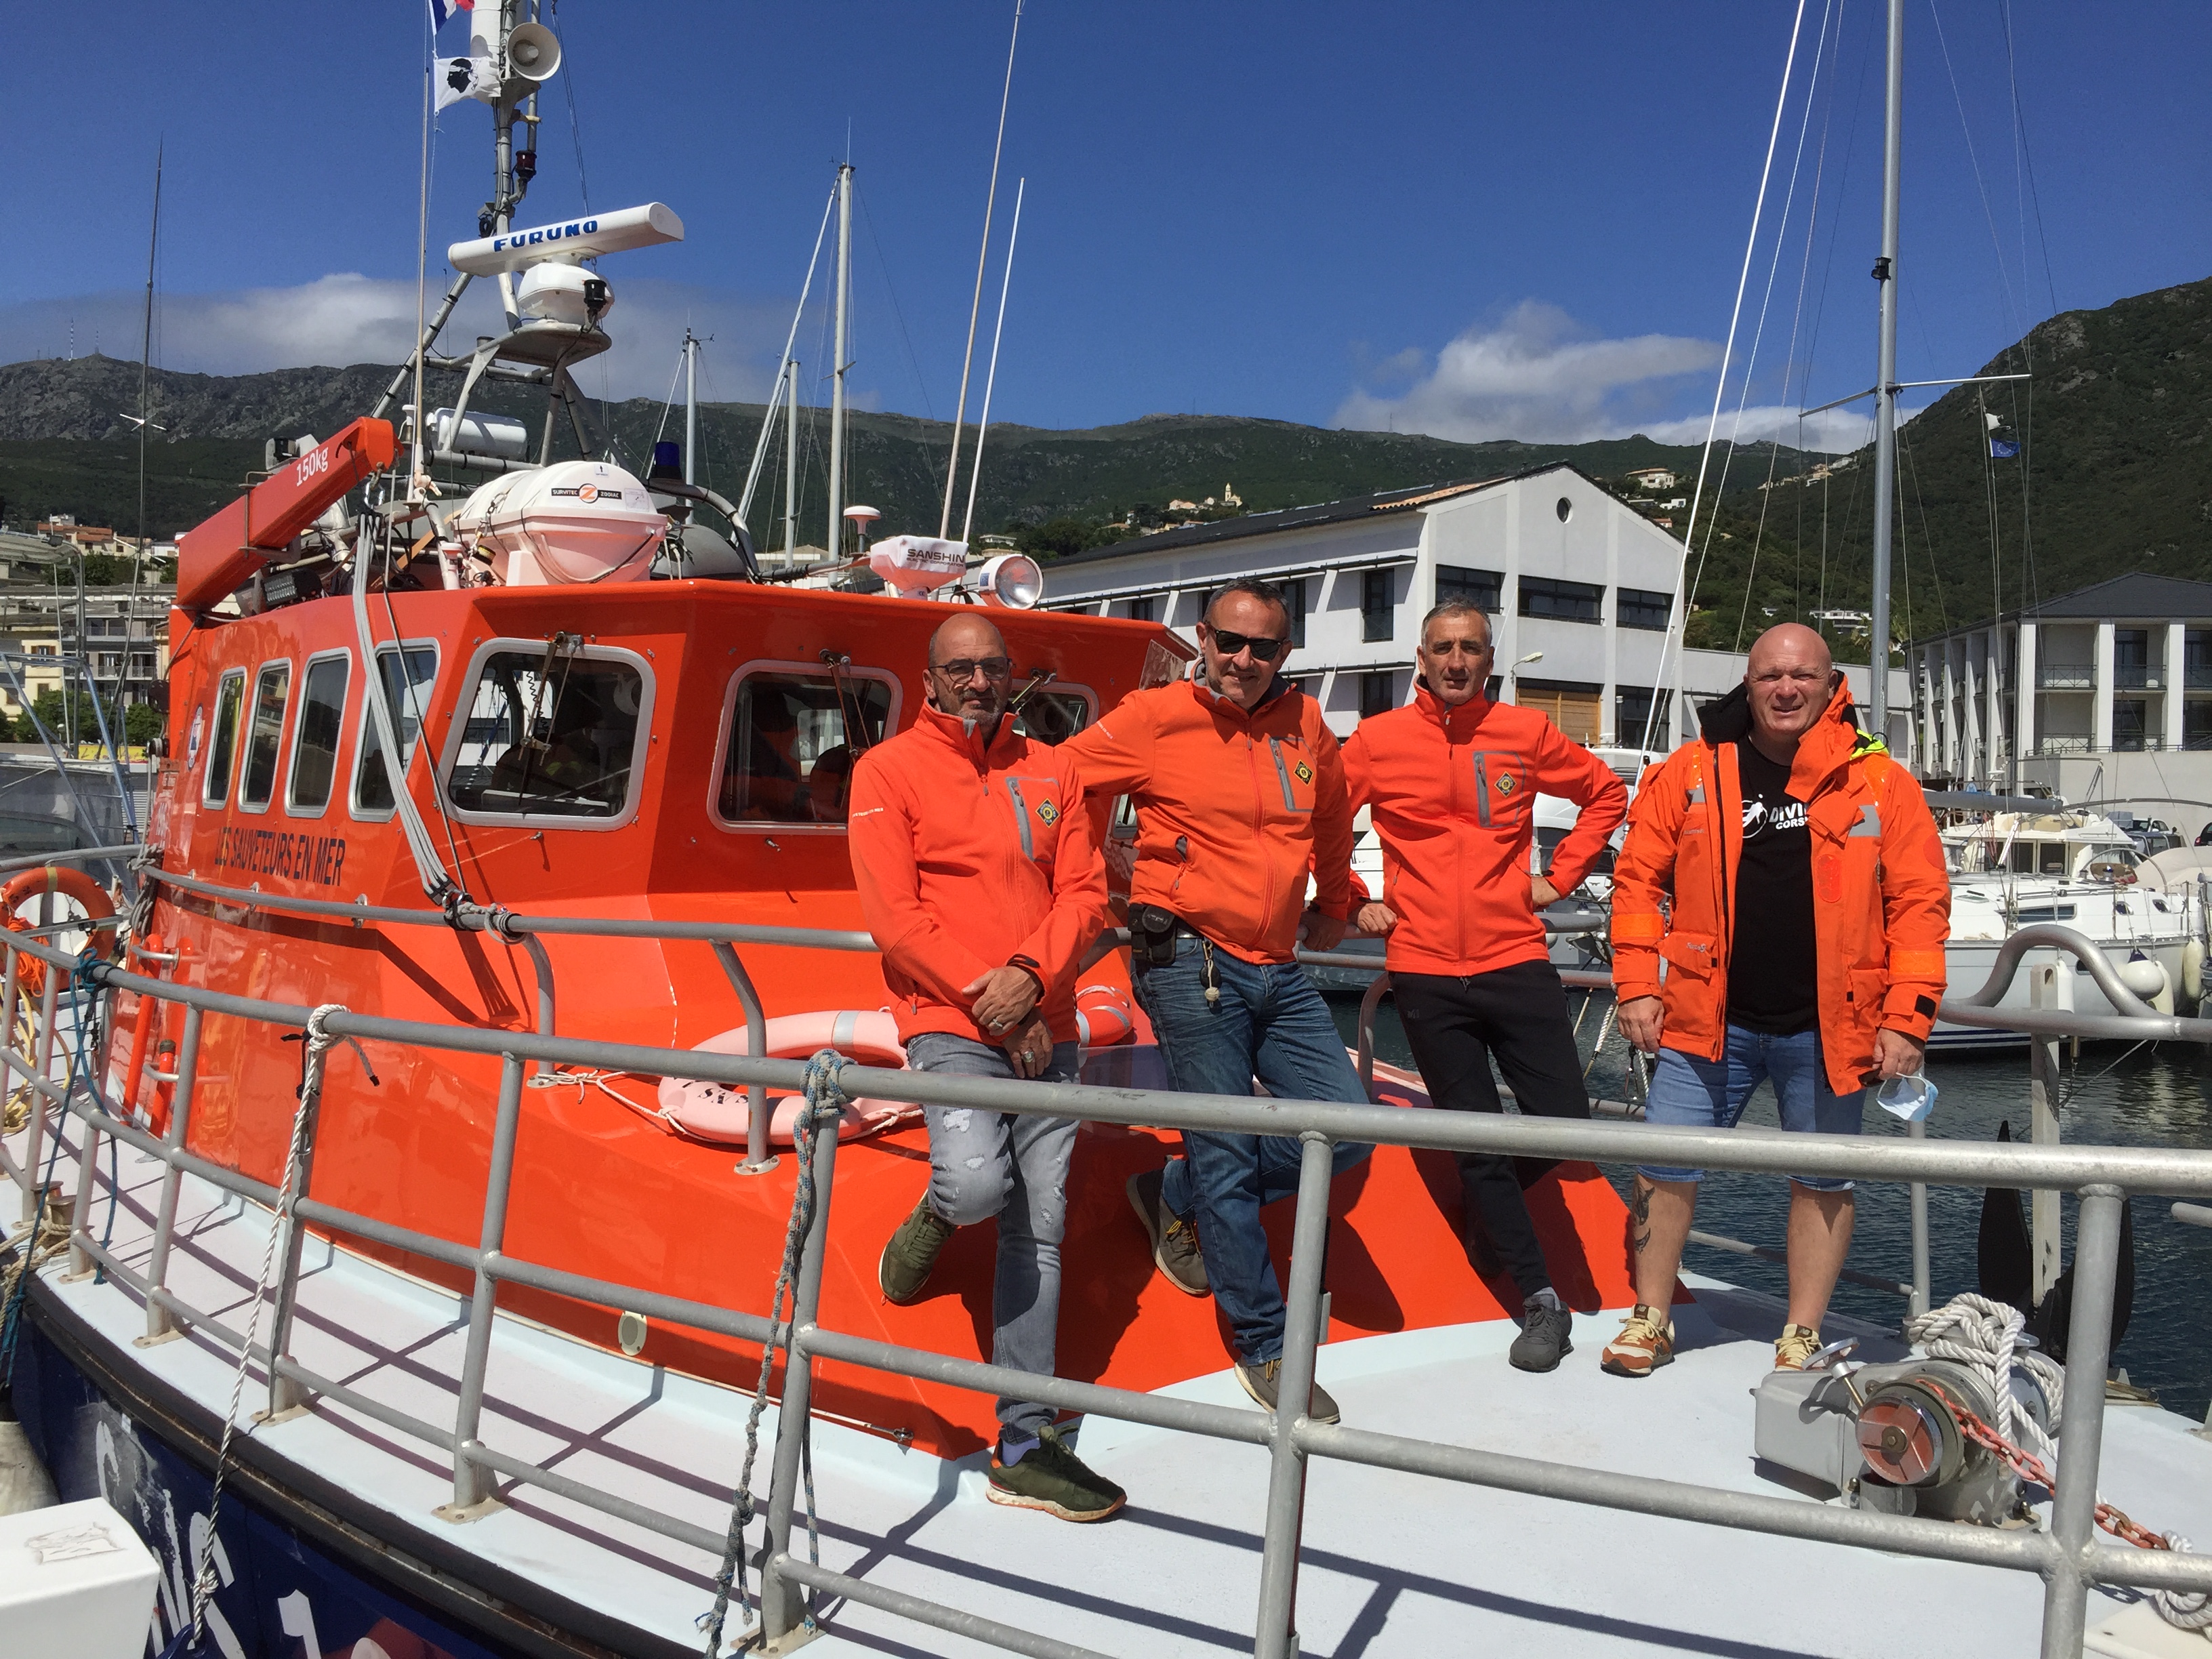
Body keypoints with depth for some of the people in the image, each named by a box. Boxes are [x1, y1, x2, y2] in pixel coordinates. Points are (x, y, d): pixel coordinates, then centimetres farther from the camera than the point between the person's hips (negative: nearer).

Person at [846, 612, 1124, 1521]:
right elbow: (894, 917, -7)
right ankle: (934, 1216, 13)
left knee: (1039, 1231, 4)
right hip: (948, 1023, -4)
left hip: (1044, 1027, 4)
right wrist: (988, 1003, -12)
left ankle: (1025, 1449, 12)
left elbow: (1084, 893, 6)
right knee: (976, 1182, -27)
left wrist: (1028, 977, -13)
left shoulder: (1050, 771, 12)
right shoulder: (888, 770, 0)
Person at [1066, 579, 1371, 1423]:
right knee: (1227, 1157, -2)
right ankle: (1265, 1348, 14)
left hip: (1279, 972, 6)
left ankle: (1177, 1198, 21)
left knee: (1346, 1133, 2)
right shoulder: (1154, 718, -5)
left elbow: (1332, 816, 29)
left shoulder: (1304, 726, 10)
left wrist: (1333, 905, 32)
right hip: (1190, 964, -6)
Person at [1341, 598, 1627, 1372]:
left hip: (1516, 963, 1)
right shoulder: (1377, 741, 0)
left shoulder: (1526, 733, 4)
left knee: (1565, 1118, -2)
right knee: (1478, 1140, 4)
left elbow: (1607, 793, 17)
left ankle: (1488, 1206, 31)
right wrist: (1354, 903, 2)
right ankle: (1542, 1301, 17)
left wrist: (1560, 875, 9)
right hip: (1425, 973, -1)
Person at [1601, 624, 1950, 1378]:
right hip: (1708, 1020, 0)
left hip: (1827, 1029, 0)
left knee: (1822, 1182, 11)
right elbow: (1639, 879, 4)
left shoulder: (1880, 784, -1)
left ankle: (1802, 1336, 27)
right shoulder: (1692, 771, 0)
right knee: (1667, 1170, 3)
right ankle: (1650, 1320, 21)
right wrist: (1638, 986, -3)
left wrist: (1905, 1019, -7)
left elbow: (1920, 904, -1)